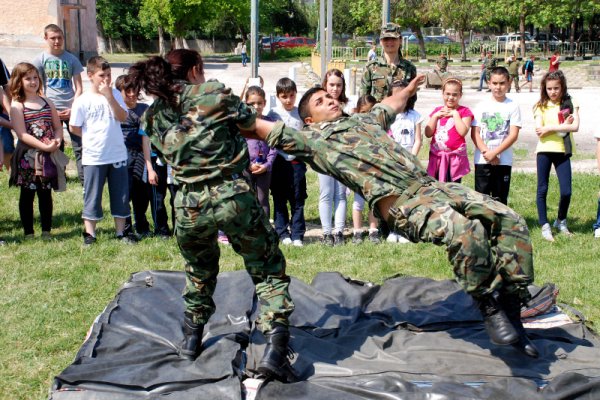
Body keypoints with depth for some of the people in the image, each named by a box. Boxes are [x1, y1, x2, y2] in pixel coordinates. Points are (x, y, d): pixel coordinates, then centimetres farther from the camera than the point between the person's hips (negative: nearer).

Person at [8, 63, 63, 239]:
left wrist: (57, 140, -11)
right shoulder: (17, 106, -5)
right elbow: (22, 134, -14)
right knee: (27, 194, 5)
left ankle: (46, 231, 18)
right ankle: (28, 233, 13)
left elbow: (58, 127, 11)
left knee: (46, 194, 10)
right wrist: (45, 146, -22)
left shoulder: (47, 103, 10)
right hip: (27, 157, -4)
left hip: (48, 157, 4)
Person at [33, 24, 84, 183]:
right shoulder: (41, 59, 3)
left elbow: (79, 87, 5)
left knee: (79, 145, -3)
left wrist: (73, 109, -8)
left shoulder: (71, 59, 5)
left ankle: (85, 180, 1)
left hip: (71, 109, 0)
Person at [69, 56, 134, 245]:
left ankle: (121, 231, 21)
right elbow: (74, 127, -1)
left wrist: (109, 96, -17)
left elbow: (122, 117, -10)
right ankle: (89, 233, 17)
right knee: (92, 196, 6)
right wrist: (93, 137, 2)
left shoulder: (114, 94, 2)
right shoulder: (82, 100, -7)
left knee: (121, 195, 10)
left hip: (117, 155, 3)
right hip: (93, 157, -3)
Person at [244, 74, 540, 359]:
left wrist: (410, 89, 65)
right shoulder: (312, 139, 11)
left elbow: (391, 104, 53)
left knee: (509, 221, -7)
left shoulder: (363, 119, 32)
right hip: (400, 203, -8)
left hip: (432, 185, 8)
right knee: (466, 230, -35)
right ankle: (490, 309, -15)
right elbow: (259, 128, 10)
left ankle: (511, 307, -1)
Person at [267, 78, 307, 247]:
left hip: (297, 161, 1)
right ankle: (283, 233, 15)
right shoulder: (273, 114, 0)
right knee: (280, 200, 6)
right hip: (280, 161, -1)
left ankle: (297, 234, 9)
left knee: (297, 200, 4)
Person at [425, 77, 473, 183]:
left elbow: (463, 132, -16)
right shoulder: (437, 111, 11)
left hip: (455, 157, -4)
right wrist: (435, 116, -6)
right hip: (437, 156, 4)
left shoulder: (464, 111, 0)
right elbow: (428, 134, 4)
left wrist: (455, 114, -13)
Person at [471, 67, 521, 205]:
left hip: (504, 161, -1)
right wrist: (486, 152, -13)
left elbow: (513, 135, -6)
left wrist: (494, 153, -13)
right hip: (482, 160, 1)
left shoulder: (513, 107, 1)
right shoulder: (481, 106, 5)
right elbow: (475, 133, 0)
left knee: (500, 198, 5)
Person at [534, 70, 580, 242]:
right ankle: (545, 226, 13)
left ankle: (561, 221, 23)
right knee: (542, 190, 3)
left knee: (566, 191, -2)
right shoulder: (541, 106, 1)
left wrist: (550, 127, -14)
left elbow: (575, 126, -13)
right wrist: (563, 126, -13)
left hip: (562, 151, 0)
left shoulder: (570, 104, 2)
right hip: (544, 151, 0)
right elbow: (539, 132, -10)